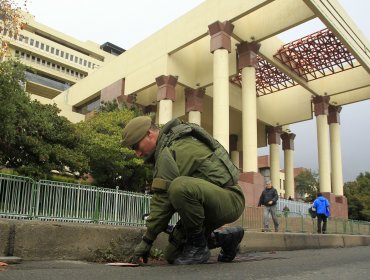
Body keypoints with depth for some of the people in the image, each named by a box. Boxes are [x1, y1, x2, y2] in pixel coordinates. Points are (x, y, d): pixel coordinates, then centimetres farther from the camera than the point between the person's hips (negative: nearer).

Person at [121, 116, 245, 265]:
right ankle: (225, 238, 20)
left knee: (180, 187, -39)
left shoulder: (170, 151, -19)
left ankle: (198, 245, -15)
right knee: (172, 255, 8)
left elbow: (164, 198, -21)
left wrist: (147, 240, -14)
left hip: (229, 200, -10)